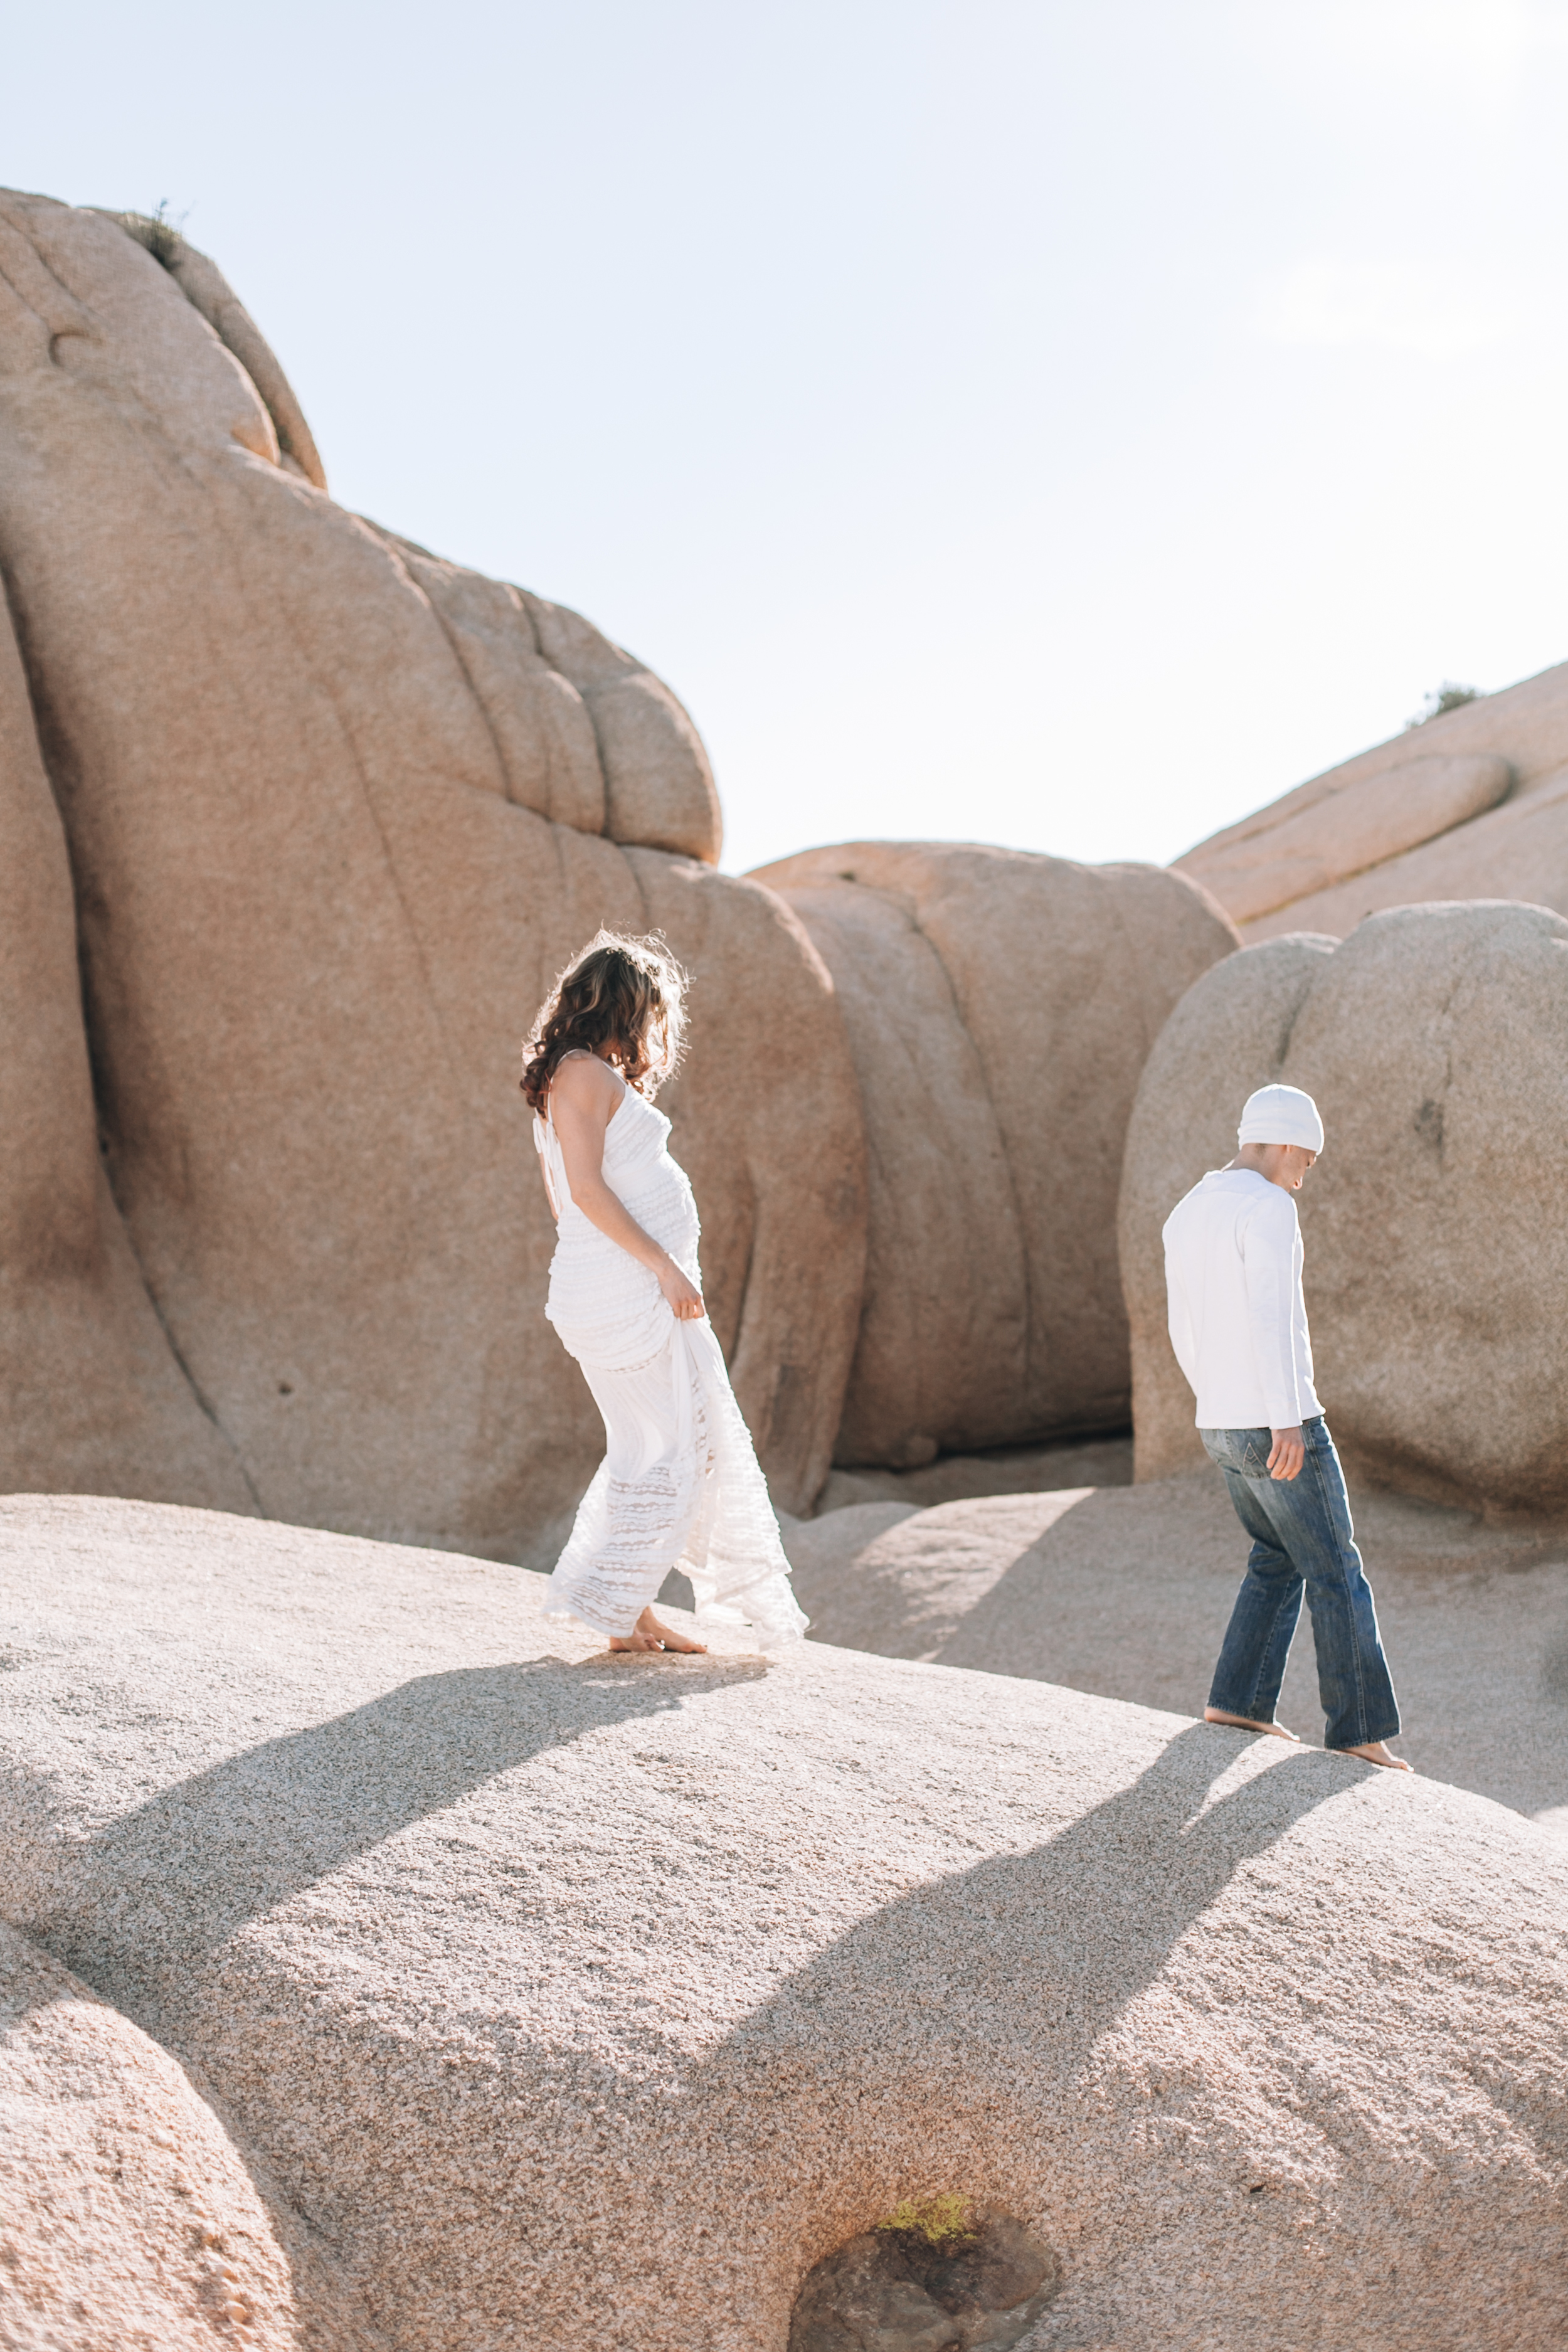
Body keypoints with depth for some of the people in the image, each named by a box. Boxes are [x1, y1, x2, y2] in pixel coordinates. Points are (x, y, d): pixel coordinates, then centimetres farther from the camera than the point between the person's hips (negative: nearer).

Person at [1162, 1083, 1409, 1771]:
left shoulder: (1185, 1218, 13)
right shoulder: (1268, 1208, -15)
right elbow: (1270, 1317, -26)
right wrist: (1287, 1420, -29)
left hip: (1223, 1430, 8)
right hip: (1278, 1429, -8)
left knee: (1279, 1560, 21)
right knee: (1336, 1573, 3)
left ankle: (1237, 1702, 15)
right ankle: (1360, 1731, 7)